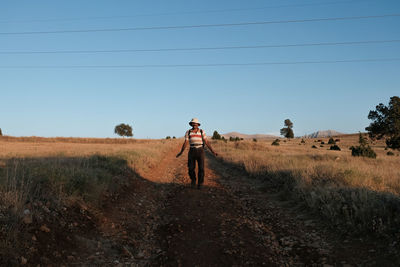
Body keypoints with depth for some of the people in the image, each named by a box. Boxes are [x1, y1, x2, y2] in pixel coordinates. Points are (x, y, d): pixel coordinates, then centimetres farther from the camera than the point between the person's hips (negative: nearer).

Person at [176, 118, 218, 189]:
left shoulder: (202, 131, 1)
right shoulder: (188, 132, 3)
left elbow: (206, 142, 1)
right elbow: (185, 143, 6)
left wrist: (212, 151, -4)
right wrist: (181, 152, 3)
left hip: (200, 151, -1)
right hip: (192, 151, 1)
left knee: (201, 168, -8)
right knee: (191, 168, -4)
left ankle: (200, 184, 6)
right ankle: (193, 180, 24)